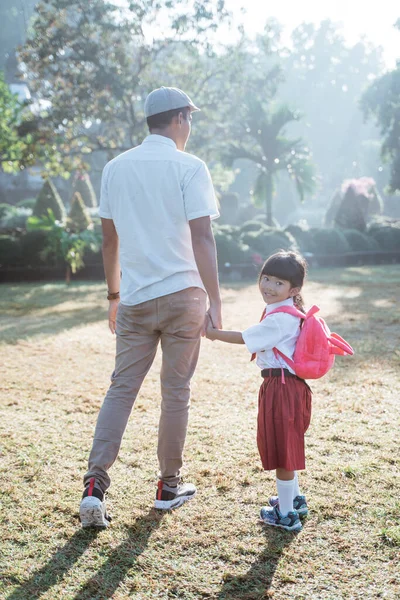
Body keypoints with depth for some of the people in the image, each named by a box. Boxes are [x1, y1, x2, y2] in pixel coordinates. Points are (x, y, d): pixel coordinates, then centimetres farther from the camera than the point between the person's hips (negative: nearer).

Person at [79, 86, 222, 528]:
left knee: (121, 388, 8)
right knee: (176, 392, 8)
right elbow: (201, 237, -12)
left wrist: (114, 296, 19)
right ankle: (169, 486, 20)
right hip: (182, 295, -3)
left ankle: (95, 486, -3)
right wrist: (215, 301, -9)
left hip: (134, 300, 4)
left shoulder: (116, 168, 9)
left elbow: (109, 239, 11)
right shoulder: (189, 168, -5)